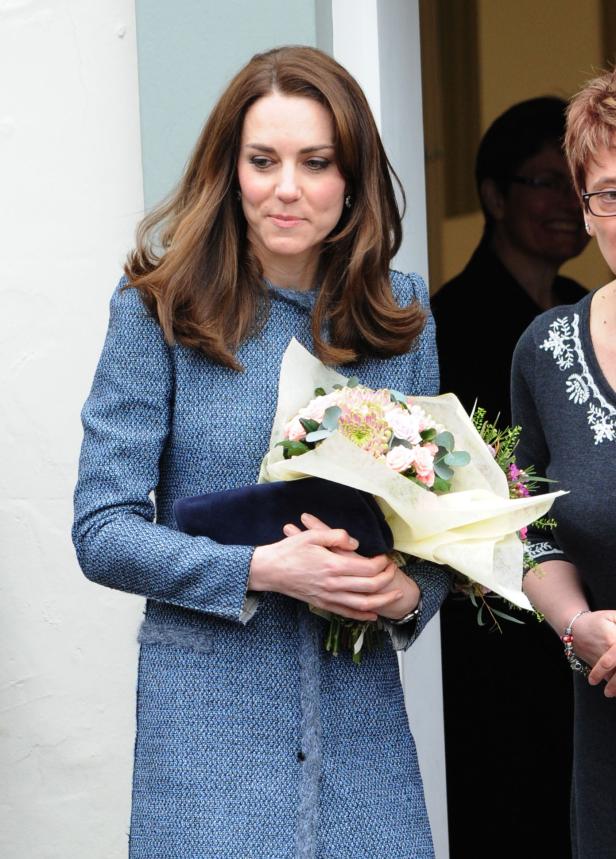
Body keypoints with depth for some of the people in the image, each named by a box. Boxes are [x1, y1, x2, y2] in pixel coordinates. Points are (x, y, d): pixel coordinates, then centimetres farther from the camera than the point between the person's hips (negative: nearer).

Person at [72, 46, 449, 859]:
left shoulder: (401, 312, 6)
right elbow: (102, 532, -7)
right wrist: (264, 569, -18)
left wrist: (412, 590, -8)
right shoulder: (158, 311, -4)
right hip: (210, 722, -3)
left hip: (361, 713, 3)